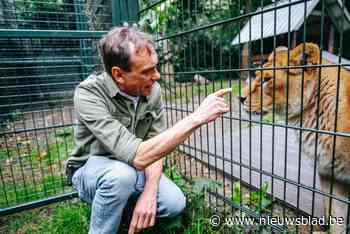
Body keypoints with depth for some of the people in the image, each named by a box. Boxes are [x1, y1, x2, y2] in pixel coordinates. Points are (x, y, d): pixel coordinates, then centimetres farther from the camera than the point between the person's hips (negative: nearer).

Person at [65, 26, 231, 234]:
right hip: (92, 170, -4)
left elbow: (155, 147, -10)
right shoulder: (88, 94, -30)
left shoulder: (153, 91, -14)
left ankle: (124, 208, 11)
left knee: (175, 203, -16)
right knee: (122, 174, -37)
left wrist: (149, 192, -25)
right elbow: (138, 156, -40)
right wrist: (196, 118, -41)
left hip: (132, 168, 4)